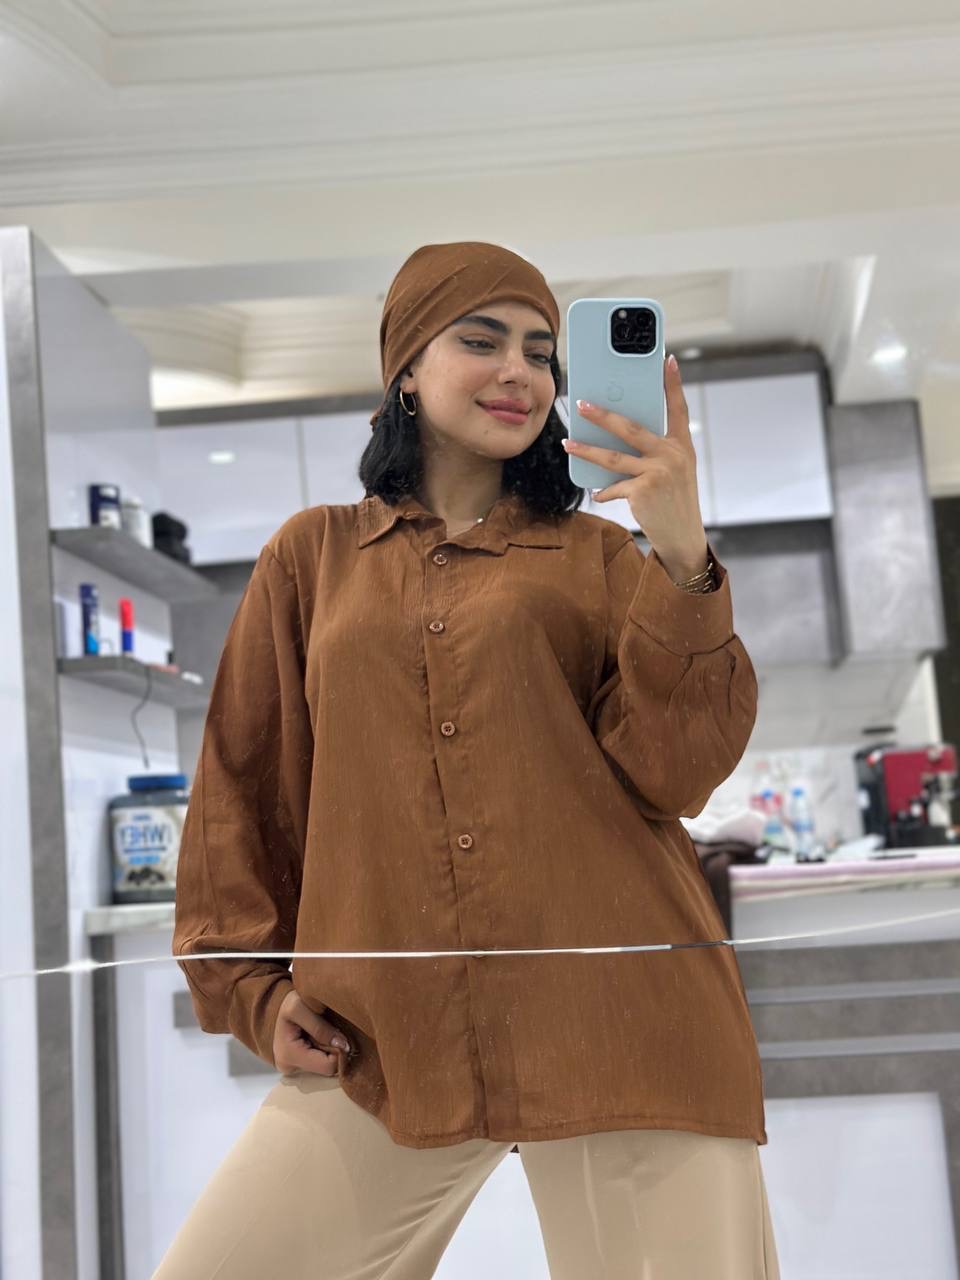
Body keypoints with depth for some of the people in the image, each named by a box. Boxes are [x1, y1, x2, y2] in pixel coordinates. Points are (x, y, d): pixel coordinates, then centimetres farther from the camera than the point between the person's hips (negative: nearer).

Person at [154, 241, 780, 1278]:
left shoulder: (598, 556, 10)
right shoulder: (315, 554, 13)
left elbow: (673, 774, -2)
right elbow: (240, 790, 17)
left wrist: (684, 560, -13)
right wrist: (253, 984, 10)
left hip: (615, 1021, -1)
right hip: (386, 1038, 1)